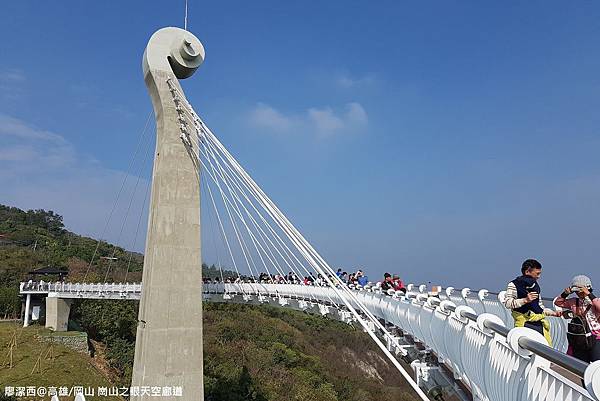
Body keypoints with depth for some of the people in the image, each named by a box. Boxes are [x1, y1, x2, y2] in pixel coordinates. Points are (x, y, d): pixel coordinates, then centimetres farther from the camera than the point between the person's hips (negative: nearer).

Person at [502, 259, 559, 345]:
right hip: (525, 323, -7)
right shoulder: (514, 284, -1)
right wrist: (525, 300, -22)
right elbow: (507, 303, -13)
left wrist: (553, 313, 16)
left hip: (539, 323, 7)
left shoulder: (535, 285, 23)